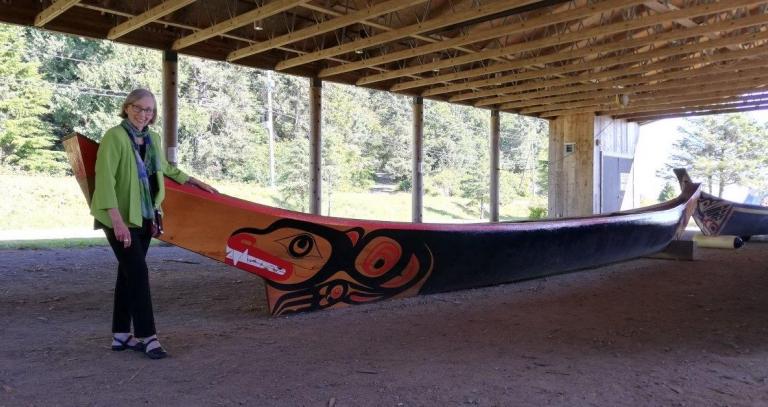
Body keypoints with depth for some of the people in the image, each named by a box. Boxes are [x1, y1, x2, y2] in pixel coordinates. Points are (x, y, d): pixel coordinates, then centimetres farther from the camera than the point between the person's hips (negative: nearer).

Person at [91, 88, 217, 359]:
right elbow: (105, 178, -21)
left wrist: (196, 182, 34)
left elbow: (164, 167, 28)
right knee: (138, 272, -9)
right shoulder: (114, 136, -13)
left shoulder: (152, 138, 10)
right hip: (121, 217, -7)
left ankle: (121, 335, 21)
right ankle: (147, 336, -2)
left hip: (144, 216, 7)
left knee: (128, 273, 12)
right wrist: (117, 220, -29)